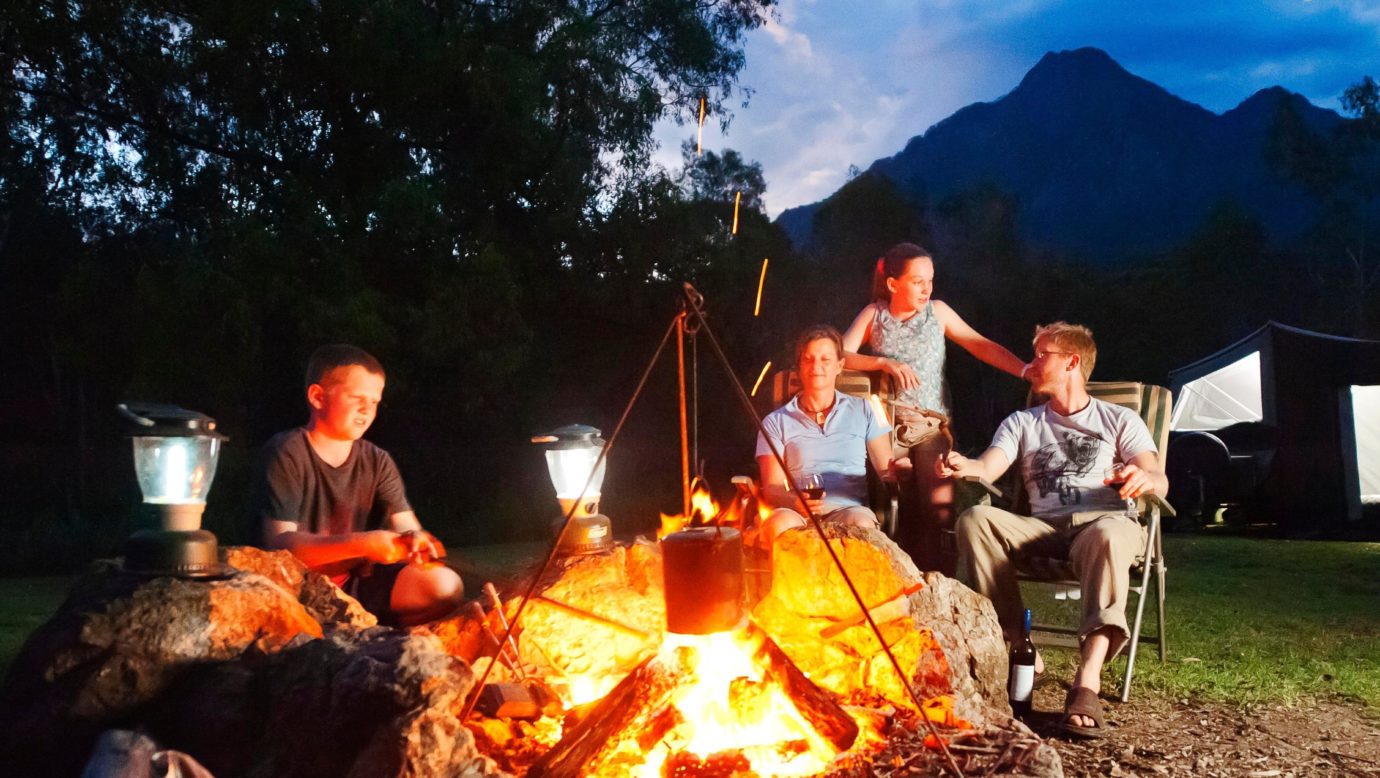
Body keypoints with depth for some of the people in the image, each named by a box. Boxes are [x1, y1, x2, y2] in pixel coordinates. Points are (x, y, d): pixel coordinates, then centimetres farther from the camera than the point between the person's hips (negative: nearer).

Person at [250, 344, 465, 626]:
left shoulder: (377, 462, 6)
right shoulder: (285, 454, -10)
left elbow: (407, 529, 0)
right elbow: (280, 543, -18)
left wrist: (417, 542, -27)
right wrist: (362, 543, -30)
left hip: (354, 583, 5)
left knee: (446, 585, -16)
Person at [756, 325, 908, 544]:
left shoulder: (863, 411, 20)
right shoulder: (776, 421, 16)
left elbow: (885, 469, 15)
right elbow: (772, 488, 6)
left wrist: (896, 470, -11)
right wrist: (796, 501, -17)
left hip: (848, 508, 1)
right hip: (798, 513, 0)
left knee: (861, 524, -37)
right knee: (780, 524, -38)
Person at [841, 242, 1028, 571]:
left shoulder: (937, 311, 12)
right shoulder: (874, 314, 11)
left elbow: (982, 346, 8)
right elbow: (840, 355, 0)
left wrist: (1026, 371, -4)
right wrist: (884, 363, -14)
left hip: (932, 424, 1)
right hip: (887, 423, -1)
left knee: (940, 511, -19)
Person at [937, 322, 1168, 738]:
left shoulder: (1119, 420, 16)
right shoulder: (1021, 422, 22)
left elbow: (1159, 482, 2)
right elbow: (988, 468, 2)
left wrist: (1144, 478, -24)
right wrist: (963, 466, -23)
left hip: (1105, 522, -2)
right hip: (1043, 529, 3)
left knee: (1109, 533, -40)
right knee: (975, 519, -28)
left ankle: (1088, 679, -48)